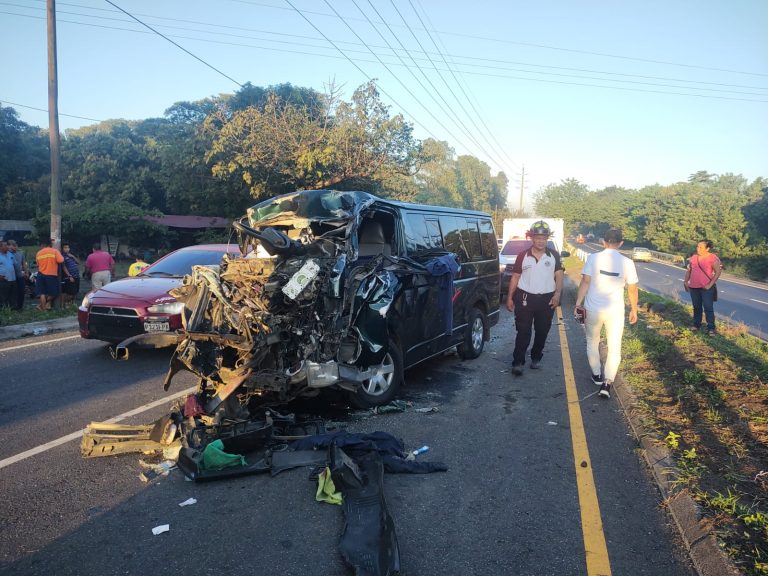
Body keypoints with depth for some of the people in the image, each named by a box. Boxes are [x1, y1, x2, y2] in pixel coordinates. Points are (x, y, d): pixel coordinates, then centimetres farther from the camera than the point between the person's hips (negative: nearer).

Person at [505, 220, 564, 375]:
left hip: (547, 299, 2)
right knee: (523, 332, -4)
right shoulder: (523, 256, 1)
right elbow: (515, 277, 4)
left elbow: (559, 276, -1)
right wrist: (510, 297, 1)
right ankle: (518, 362, -1)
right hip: (525, 298, -1)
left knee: (542, 332, 11)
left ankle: (536, 358, 29)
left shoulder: (554, 256, 3)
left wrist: (557, 293, -17)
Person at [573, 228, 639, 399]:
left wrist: (578, 303, -2)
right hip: (615, 311, 0)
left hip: (593, 309, 0)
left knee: (592, 343, 20)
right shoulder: (627, 262, -5)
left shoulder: (593, 258, -8)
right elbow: (632, 289, 1)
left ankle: (596, 375, 31)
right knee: (614, 348, 9)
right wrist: (634, 309, 13)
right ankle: (607, 384, 0)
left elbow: (585, 282, -10)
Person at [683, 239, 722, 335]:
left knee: (708, 308, -5)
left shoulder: (713, 258, -9)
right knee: (696, 307, 14)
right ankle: (696, 325, 24)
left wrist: (710, 284, -15)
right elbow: (689, 270, 16)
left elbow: (718, 272, -10)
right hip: (694, 287, 5)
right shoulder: (693, 257, 8)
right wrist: (686, 282, 9)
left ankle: (711, 328, 2)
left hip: (706, 287, -5)